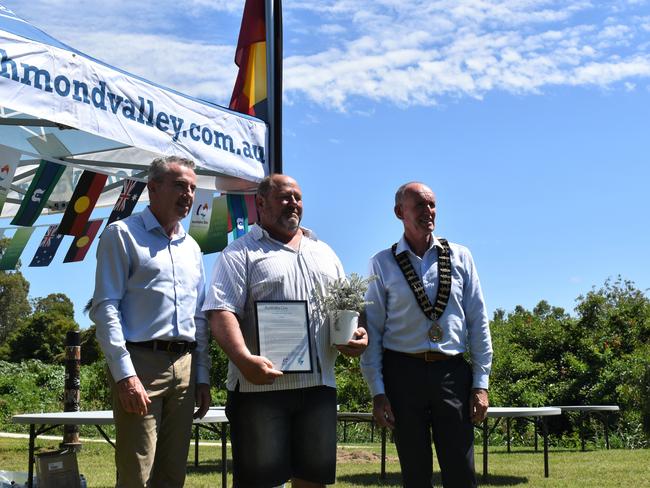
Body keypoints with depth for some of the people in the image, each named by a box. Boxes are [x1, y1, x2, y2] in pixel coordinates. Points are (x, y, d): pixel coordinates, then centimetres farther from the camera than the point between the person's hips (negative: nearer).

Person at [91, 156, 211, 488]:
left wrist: (202, 377, 15)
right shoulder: (122, 234, 0)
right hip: (141, 363, -6)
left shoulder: (191, 248, 19)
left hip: (184, 366, 6)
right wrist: (124, 373, -17)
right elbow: (105, 308, -8)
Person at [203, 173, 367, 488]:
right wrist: (245, 360, -25)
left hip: (318, 385, 5)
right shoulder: (240, 253, 2)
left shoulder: (325, 253, 21)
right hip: (260, 384, -5)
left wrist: (356, 335, 2)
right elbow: (221, 312, -9)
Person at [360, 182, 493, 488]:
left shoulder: (460, 257, 7)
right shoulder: (382, 264, 3)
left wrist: (480, 383, 1)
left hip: (453, 372, 1)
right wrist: (377, 391, -3)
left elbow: (478, 322, 7)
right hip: (403, 372, -1)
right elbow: (372, 330, 2)